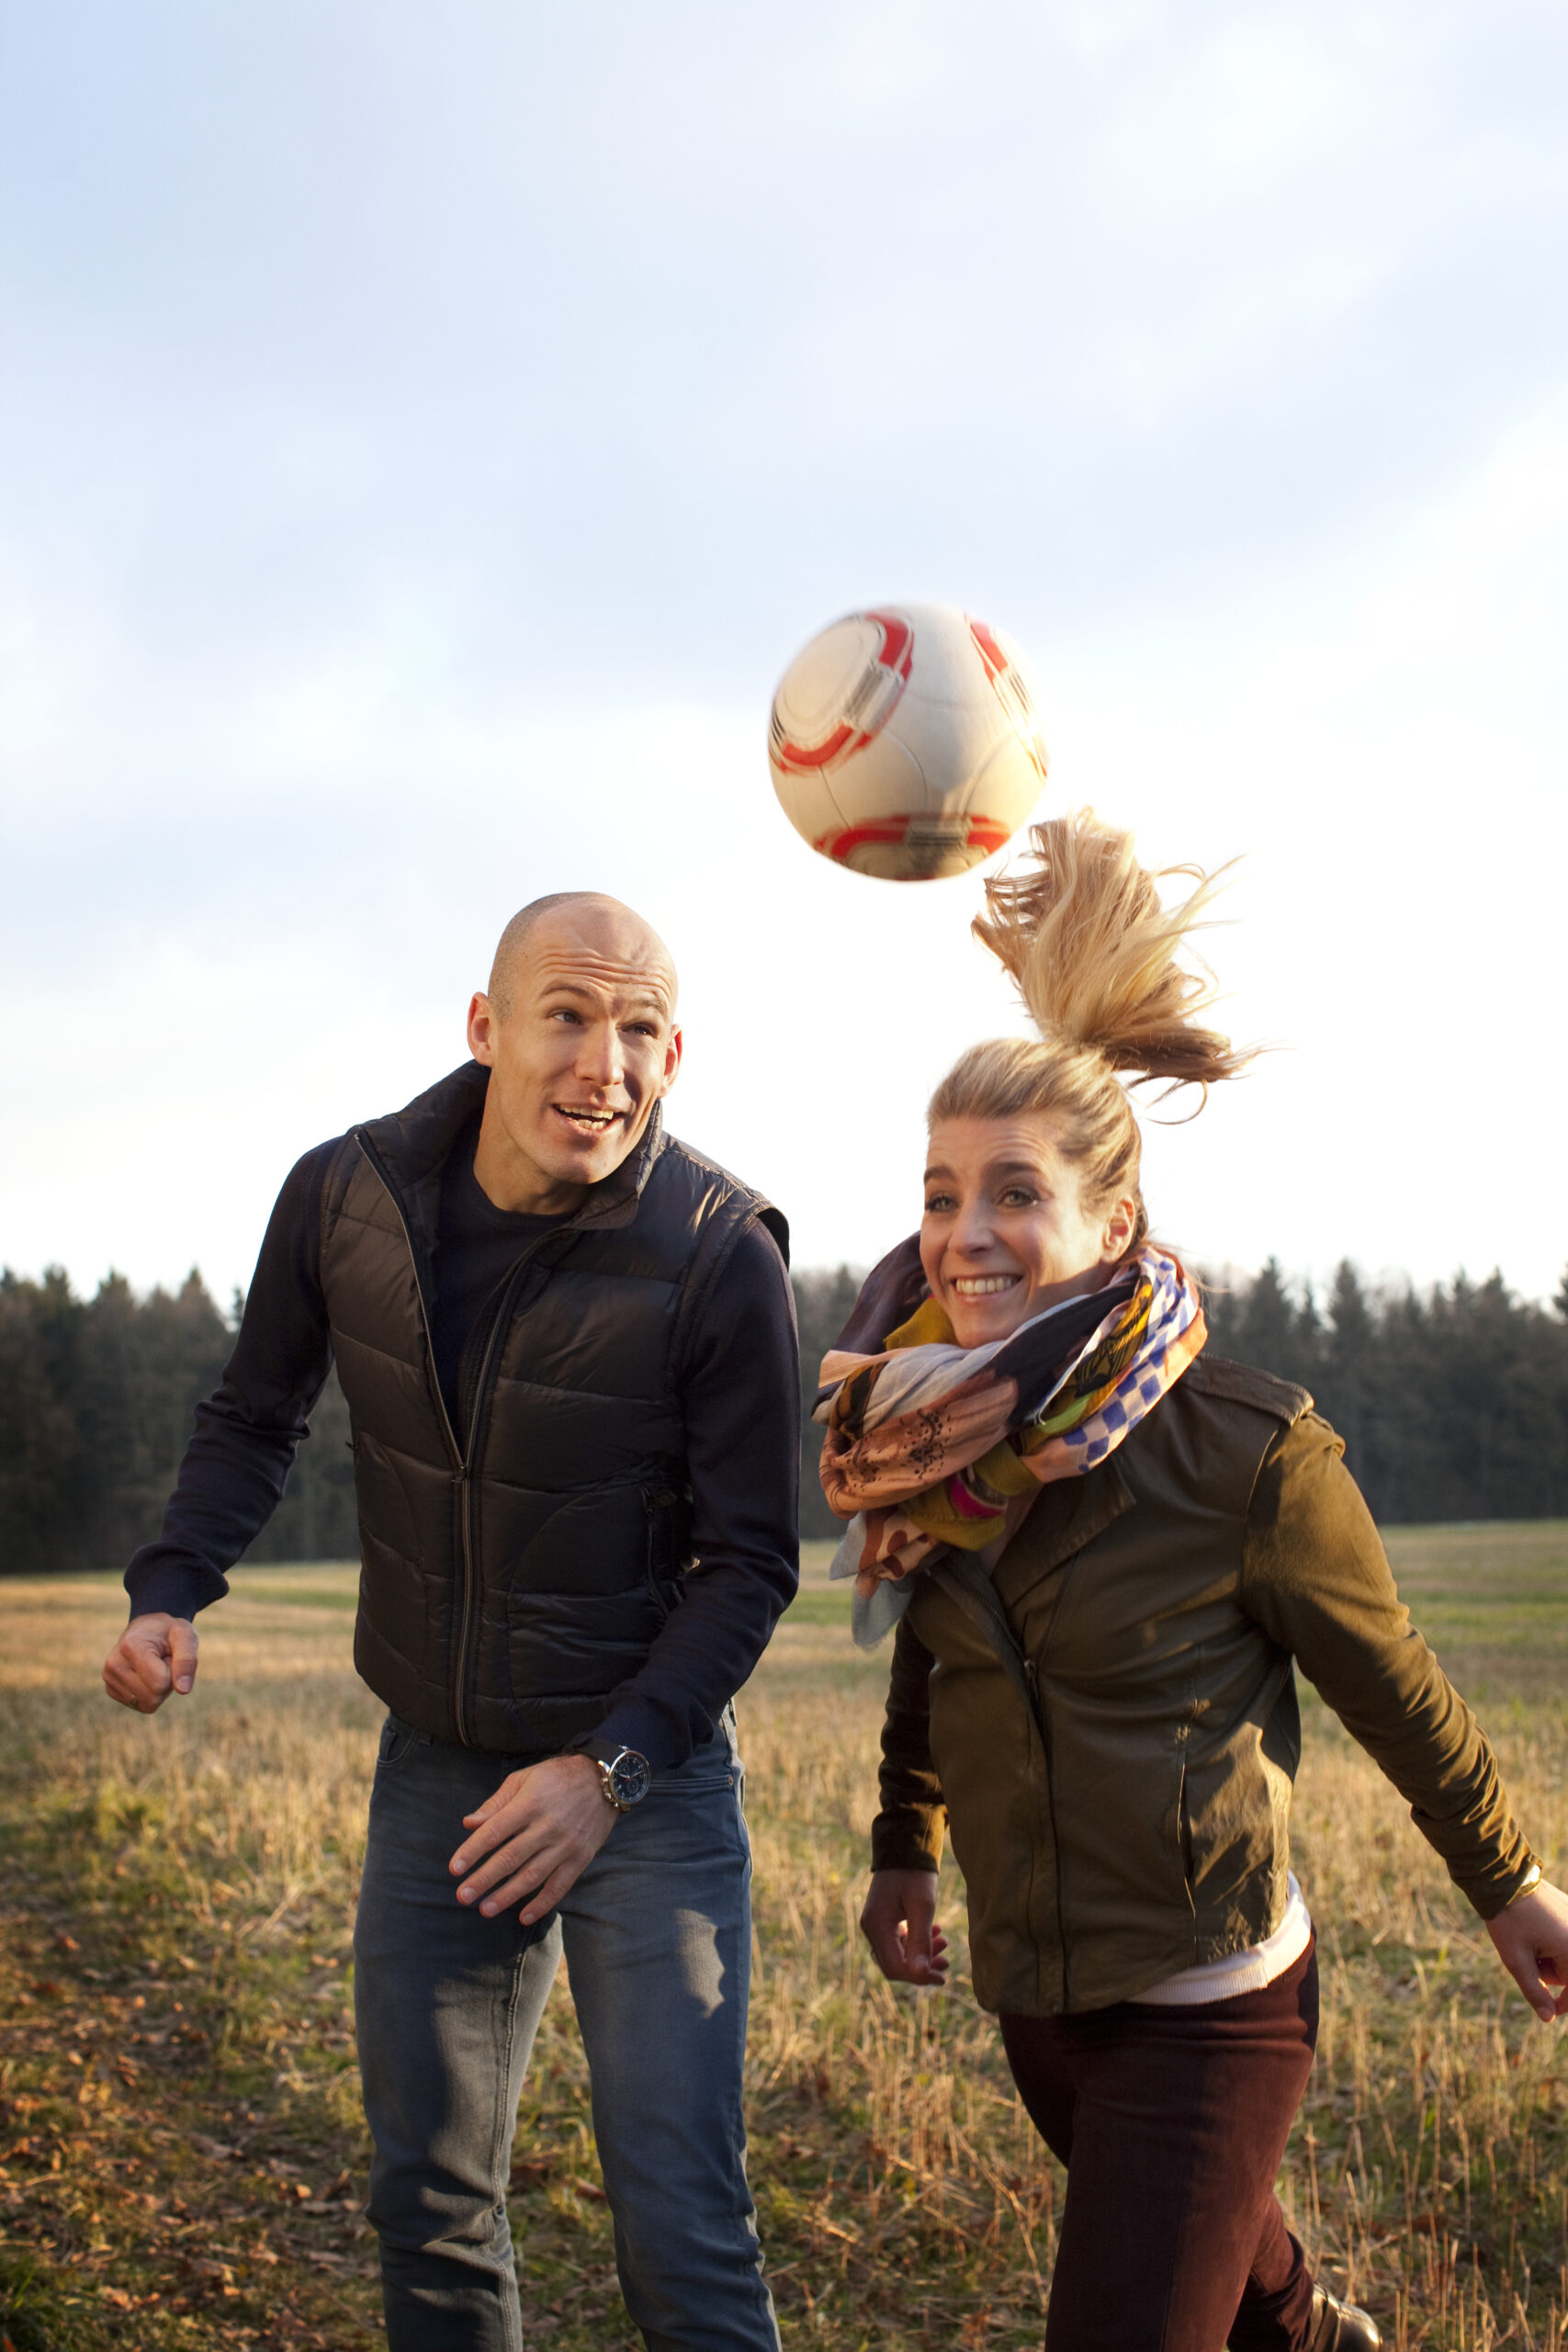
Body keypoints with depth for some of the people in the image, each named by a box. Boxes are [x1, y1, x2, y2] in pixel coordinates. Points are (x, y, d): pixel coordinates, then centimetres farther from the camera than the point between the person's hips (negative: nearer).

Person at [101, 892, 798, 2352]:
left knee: (680, 2226, -5)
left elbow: (748, 1562, -12)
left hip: (648, 1774, -3)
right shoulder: (344, 1195, -9)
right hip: (437, 1764, 4)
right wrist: (172, 1588, -9)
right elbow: (255, 1420, 7)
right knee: (426, 2195, 16)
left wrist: (614, 1766, -21)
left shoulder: (721, 1258, -19)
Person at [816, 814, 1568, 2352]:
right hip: (1030, 1997, 6)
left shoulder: (1245, 1451, -20)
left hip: (1203, 2008, -6)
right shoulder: (918, 1441, -5)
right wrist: (905, 1851, 22)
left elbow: (1390, 1686, -7)